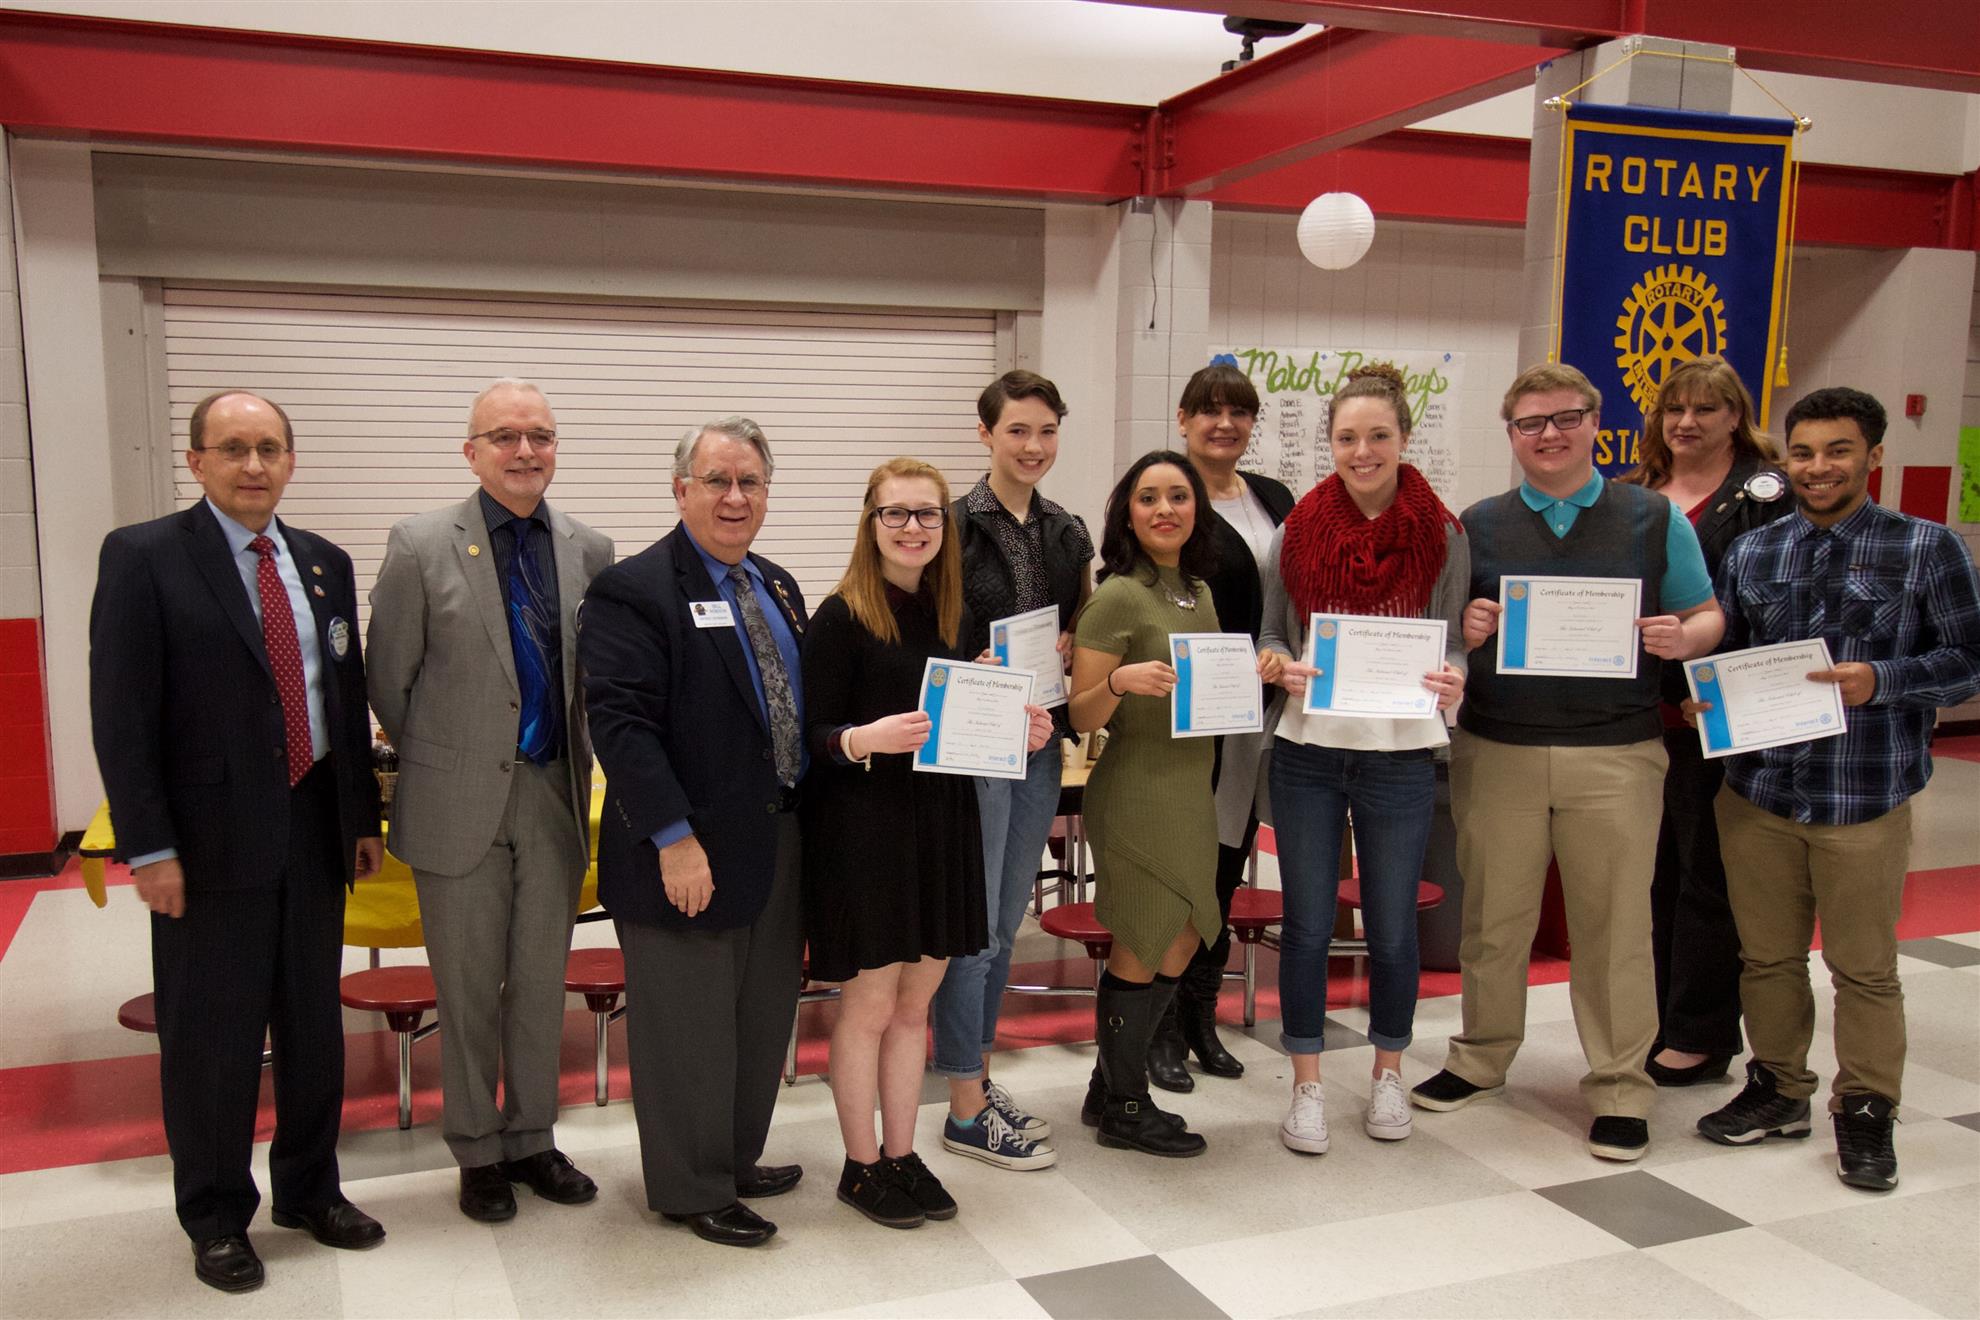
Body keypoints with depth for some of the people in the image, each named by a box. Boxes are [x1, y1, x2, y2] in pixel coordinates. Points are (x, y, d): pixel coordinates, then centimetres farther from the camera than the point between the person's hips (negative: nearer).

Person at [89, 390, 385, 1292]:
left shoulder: (324, 563, 9)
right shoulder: (143, 557, -7)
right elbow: (121, 715, -10)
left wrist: (364, 816, 11)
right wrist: (147, 847, -14)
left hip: (314, 833, 5)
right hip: (210, 840, -5)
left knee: (314, 1024, 15)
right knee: (211, 1037, 7)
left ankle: (309, 1189, 32)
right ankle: (215, 1217, 25)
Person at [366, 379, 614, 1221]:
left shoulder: (589, 551, 2)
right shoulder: (421, 545, -7)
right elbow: (389, 678, -1)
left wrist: (570, 763, 7)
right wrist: (441, 762, 6)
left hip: (555, 796, 3)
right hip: (459, 801, -3)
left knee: (541, 981, 12)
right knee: (470, 988, 8)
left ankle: (531, 1138, 29)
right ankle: (477, 1153, 24)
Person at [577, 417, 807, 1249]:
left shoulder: (778, 588, 13)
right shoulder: (634, 590, -13)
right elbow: (621, 723, -20)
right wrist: (674, 840, -24)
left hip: (780, 841, 8)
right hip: (691, 855, -8)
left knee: (763, 1018, 18)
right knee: (690, 1030, 5)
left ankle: (737, 1160, 36)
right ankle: (691, 1191, 21)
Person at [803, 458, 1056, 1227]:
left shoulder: (953, 614, 8)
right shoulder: (841, 616, -9)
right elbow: (812, 734, -11)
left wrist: (1020, 731, -3)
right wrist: (865, 739, -30)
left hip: (941, 825, 6)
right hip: (863, 828, -6)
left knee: (915, 1002, 14)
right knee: (870, 1004, 4)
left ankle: (902, 1155, 26)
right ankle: (861, 1167, 19)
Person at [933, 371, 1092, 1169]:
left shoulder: (1067, 533, 10)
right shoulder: (957, 524, -10)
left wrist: (1066, 651, -4)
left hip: (1039, 742, 7)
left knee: (1005, 925, 15)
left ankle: (980, 1079, 29)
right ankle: (965, 1113, 10)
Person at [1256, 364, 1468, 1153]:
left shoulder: (1442, 536, -1)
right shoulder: (1298, 530, 1)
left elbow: (1454, 645, 2)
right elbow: (1270, 633, 7)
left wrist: (1449, 683, -20)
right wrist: (1283, 668, -14)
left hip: (1400, 755, 0)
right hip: (1306, 750, 1)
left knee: (1393, 929, 11)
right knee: (1307, 925, 7)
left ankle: (1388, 1074, 32)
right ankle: (1307, 1086, 21)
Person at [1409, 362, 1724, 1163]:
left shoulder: (1654, 518, 6)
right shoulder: (1479, 525, 8)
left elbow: (1707, 618, 8)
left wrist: (1681, 638, -14)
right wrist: (1465, 631, -13)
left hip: (1616, 753, -1)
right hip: (1497, 751, 1)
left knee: (1614, 922, 4)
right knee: (1494, 914, 9)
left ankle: (1620, 1088, 17)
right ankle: (1482, 1057, 27)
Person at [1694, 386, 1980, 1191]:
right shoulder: (1751, 553, 9)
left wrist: (1880, 682, -18)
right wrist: (1704, 701, -7)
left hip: (1866, 799, -3)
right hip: (1757, 792, 3)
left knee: (1864, 966, 6)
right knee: (1767, 955, 13)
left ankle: (1866, 1111, 20)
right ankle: (1778, 1088, 29)